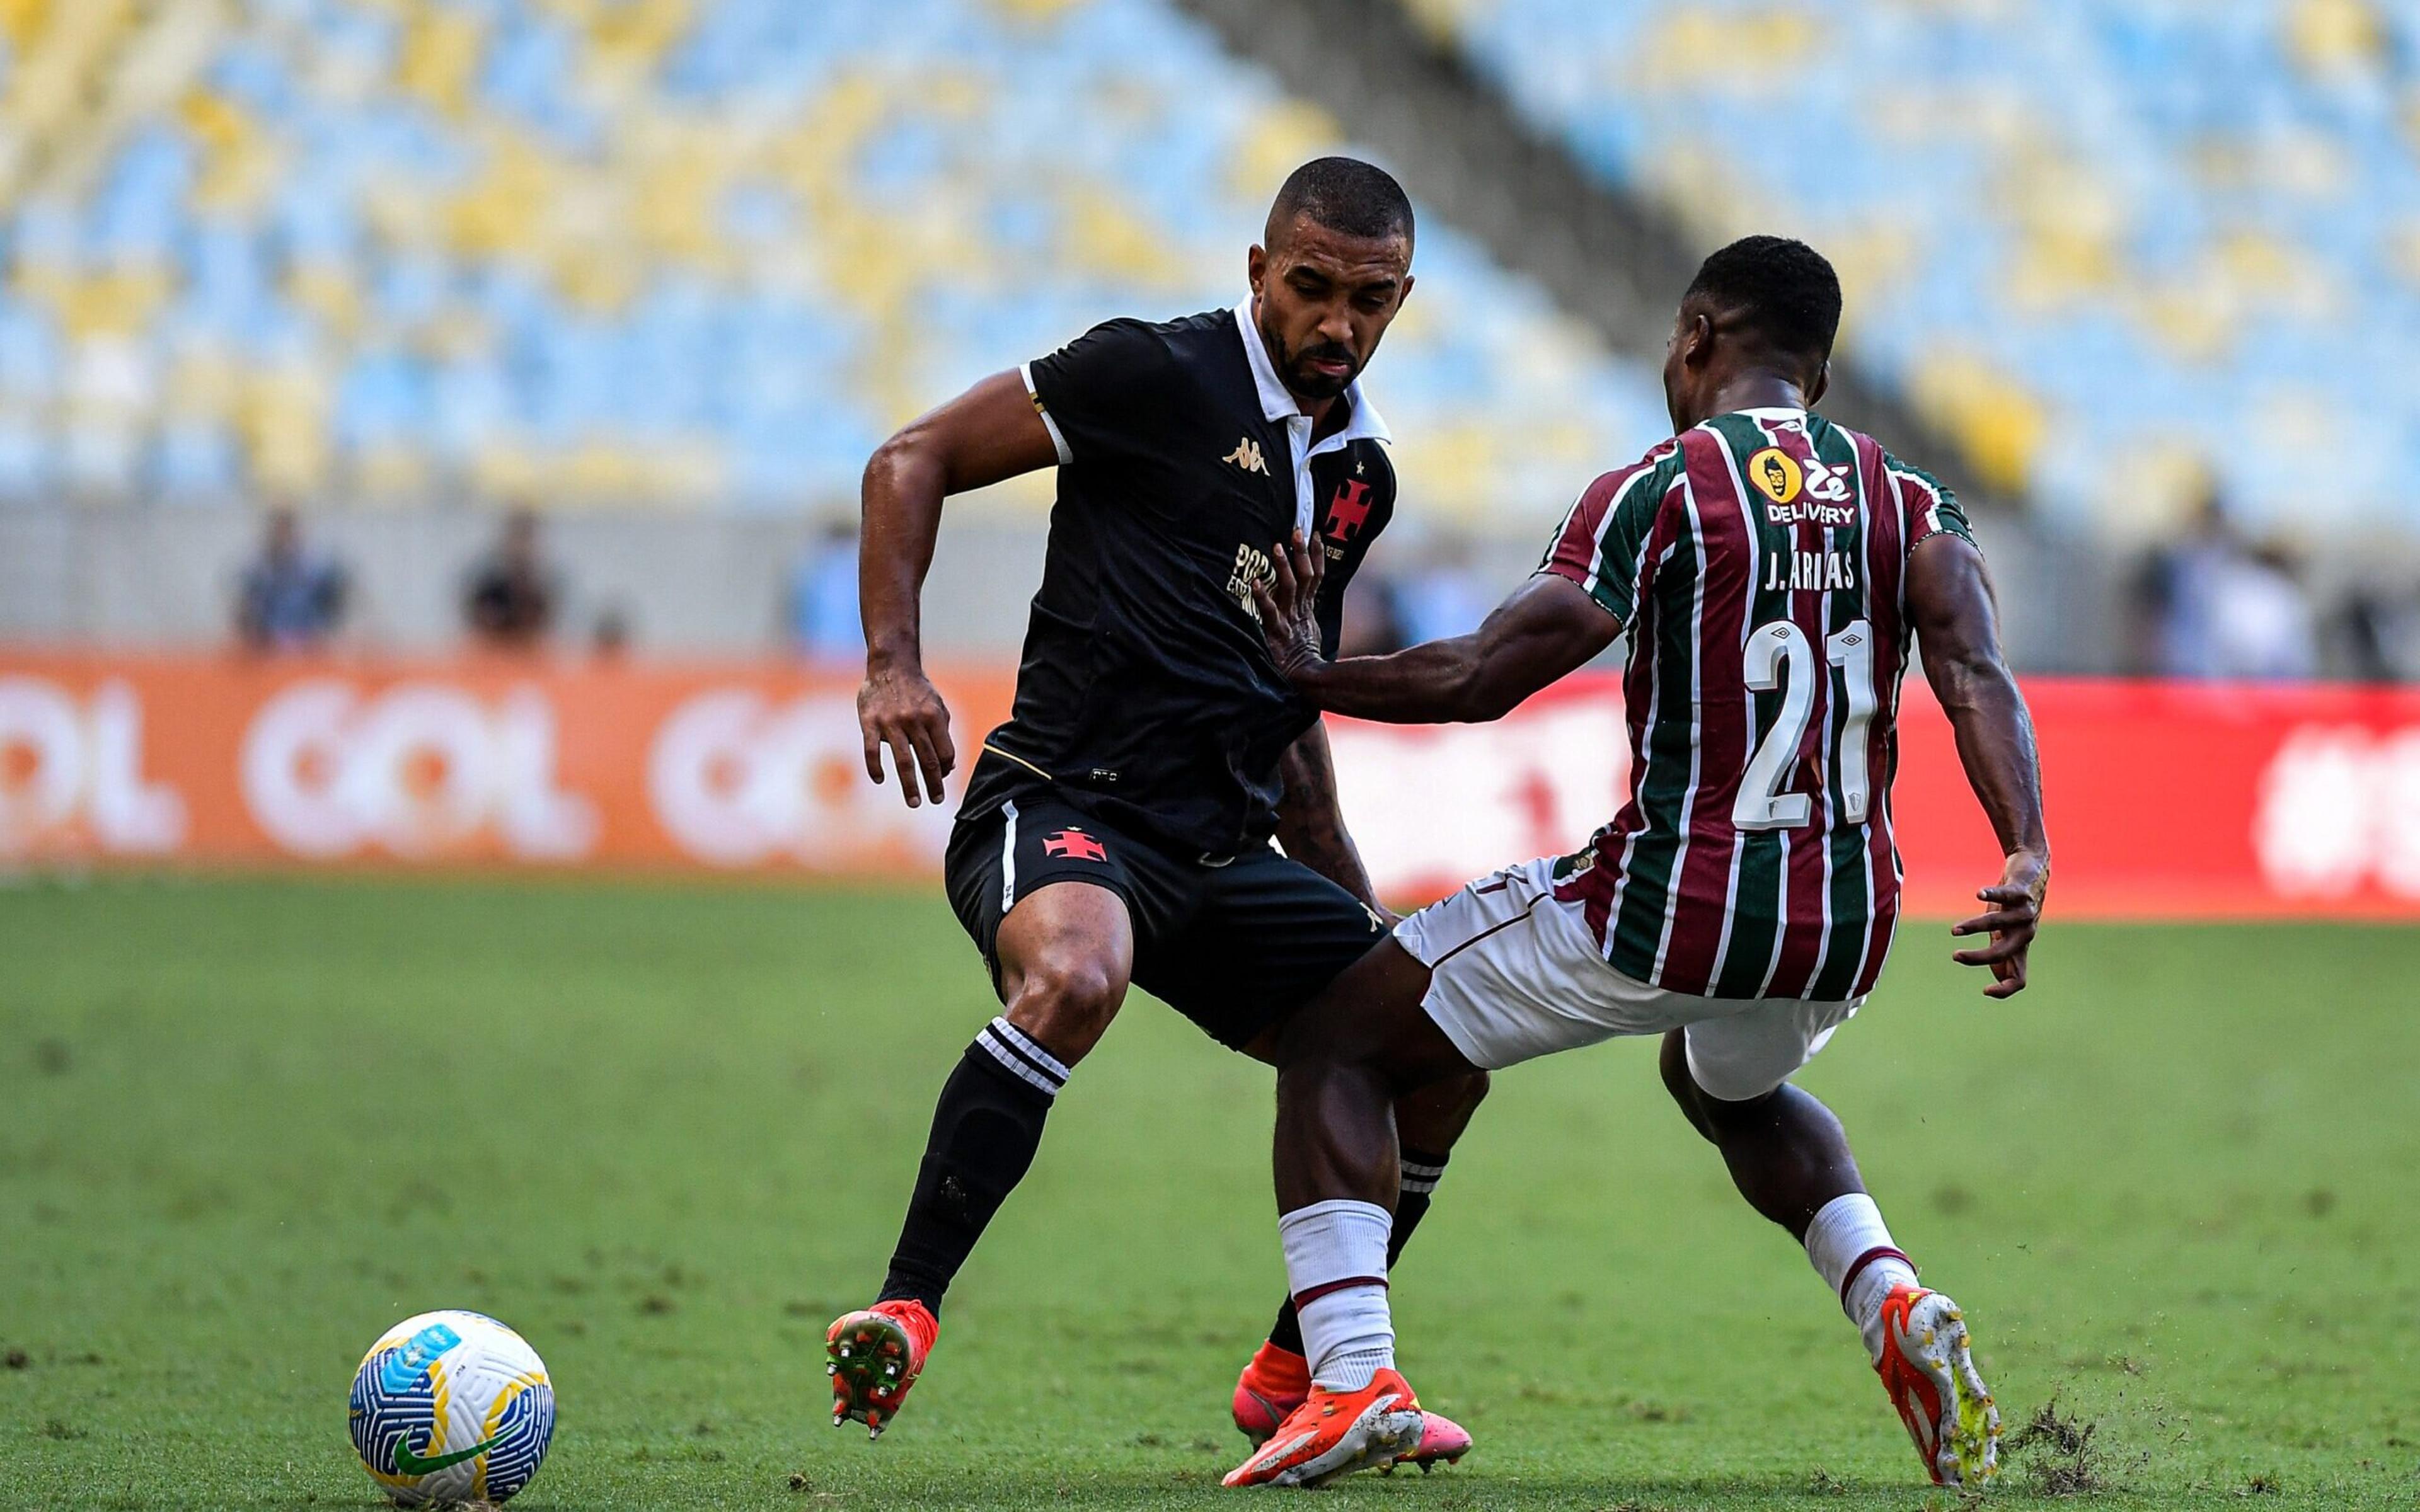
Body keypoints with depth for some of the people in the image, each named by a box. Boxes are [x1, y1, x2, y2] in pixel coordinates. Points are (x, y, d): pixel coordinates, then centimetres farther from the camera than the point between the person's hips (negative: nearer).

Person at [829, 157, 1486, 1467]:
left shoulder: (1360, 471, 16)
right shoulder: (1155, 375, -6)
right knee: (1074, 976, -39)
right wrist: (893, 663, -17)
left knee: (1444, 1054, 4)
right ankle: (900, 1318, -36)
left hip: (1222, 856, 8)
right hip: (1062, 814, -8)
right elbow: (912, 460, -4)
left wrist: (1351, 893, 25)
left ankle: (1297, 1371, 19)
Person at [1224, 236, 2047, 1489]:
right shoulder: (1910, 505, 8)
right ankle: (1892, 1304, 14)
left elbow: (1476, 681, -10)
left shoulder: (1657, 494, -6)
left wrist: (1310, 679, 5)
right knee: (1730, 1084, 40)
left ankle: (1353, 1377, -10)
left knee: (1337, 1044, 9)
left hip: (1667, 908, -6)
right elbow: (1974, 677, -10)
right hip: (1849, 927, 6)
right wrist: (2027, 857, -20)